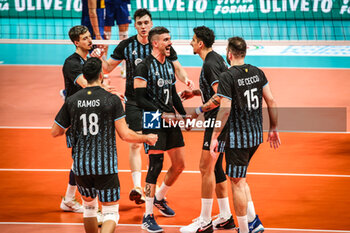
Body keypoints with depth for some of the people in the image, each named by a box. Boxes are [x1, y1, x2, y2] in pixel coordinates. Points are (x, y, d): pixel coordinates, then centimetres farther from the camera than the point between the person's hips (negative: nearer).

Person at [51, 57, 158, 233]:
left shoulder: (72, 101, 0)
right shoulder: (112, 100, -8)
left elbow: (55, 132, 7)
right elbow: (125, 135, -9)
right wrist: (147, 138, 9)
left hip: (81, 166, 3)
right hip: (106, 165, -3)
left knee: (89, 207, 25)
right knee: (111, 213, 0)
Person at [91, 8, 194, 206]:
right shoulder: (126, 46, 0)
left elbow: (177, 68, 5)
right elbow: (109, 67, 7)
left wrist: (186, 80, -15)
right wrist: (100, 58, -13)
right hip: (134, 101, 0)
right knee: (135, 143, -9)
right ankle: (137, 186, -12)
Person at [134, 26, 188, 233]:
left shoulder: (170, 65, 13)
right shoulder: (144, 67, -10)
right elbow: (140, 98, -14)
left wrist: (183, 114, 12)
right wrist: (158, 113, -23)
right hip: (153, 122, -8)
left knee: (179, 165, 11)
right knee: (155, 167, -11)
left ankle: (160, 198, 36)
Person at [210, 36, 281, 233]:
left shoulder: (228, 77, -15)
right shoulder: (258, 73, 4)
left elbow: (225, 110, -18)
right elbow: (271, 102, 5)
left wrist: (214, 137, -9)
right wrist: (274, 129, 16)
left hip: (237, 137, -7)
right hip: (256, 136, 7)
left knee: (237, 182, 4)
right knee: (240, 179, 22)